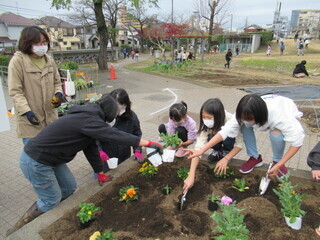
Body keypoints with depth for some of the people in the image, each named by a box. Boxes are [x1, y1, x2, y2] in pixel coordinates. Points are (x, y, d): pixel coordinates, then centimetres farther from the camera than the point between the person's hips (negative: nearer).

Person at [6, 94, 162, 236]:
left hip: (50, 158, 9)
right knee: (51, 200, 3)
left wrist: (100, 173, 14)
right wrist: (149, 143, -26)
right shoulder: (88, 120, -26)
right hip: (35, 161, -9)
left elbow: (91, 147, 9)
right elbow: (116, 136, -31)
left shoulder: (88, 117, 5)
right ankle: (16, 230, 23)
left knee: (69, 188, 14)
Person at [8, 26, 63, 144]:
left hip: (50, 116, 5)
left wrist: (58, 94, -4)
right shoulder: (18, 61, -9)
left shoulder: (49, 60, 7)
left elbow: (57, 81, 17)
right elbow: (15, 91, -10)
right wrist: (26, 111, -19)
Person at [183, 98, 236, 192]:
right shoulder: (206, 125, -33)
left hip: (231, 138, -1)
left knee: (227, 140, -35)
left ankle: (226, 152, -1)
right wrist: (191, 176, -48)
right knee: (211, 138, -33)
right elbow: (198, 148, -41)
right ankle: (217, 152, 1)